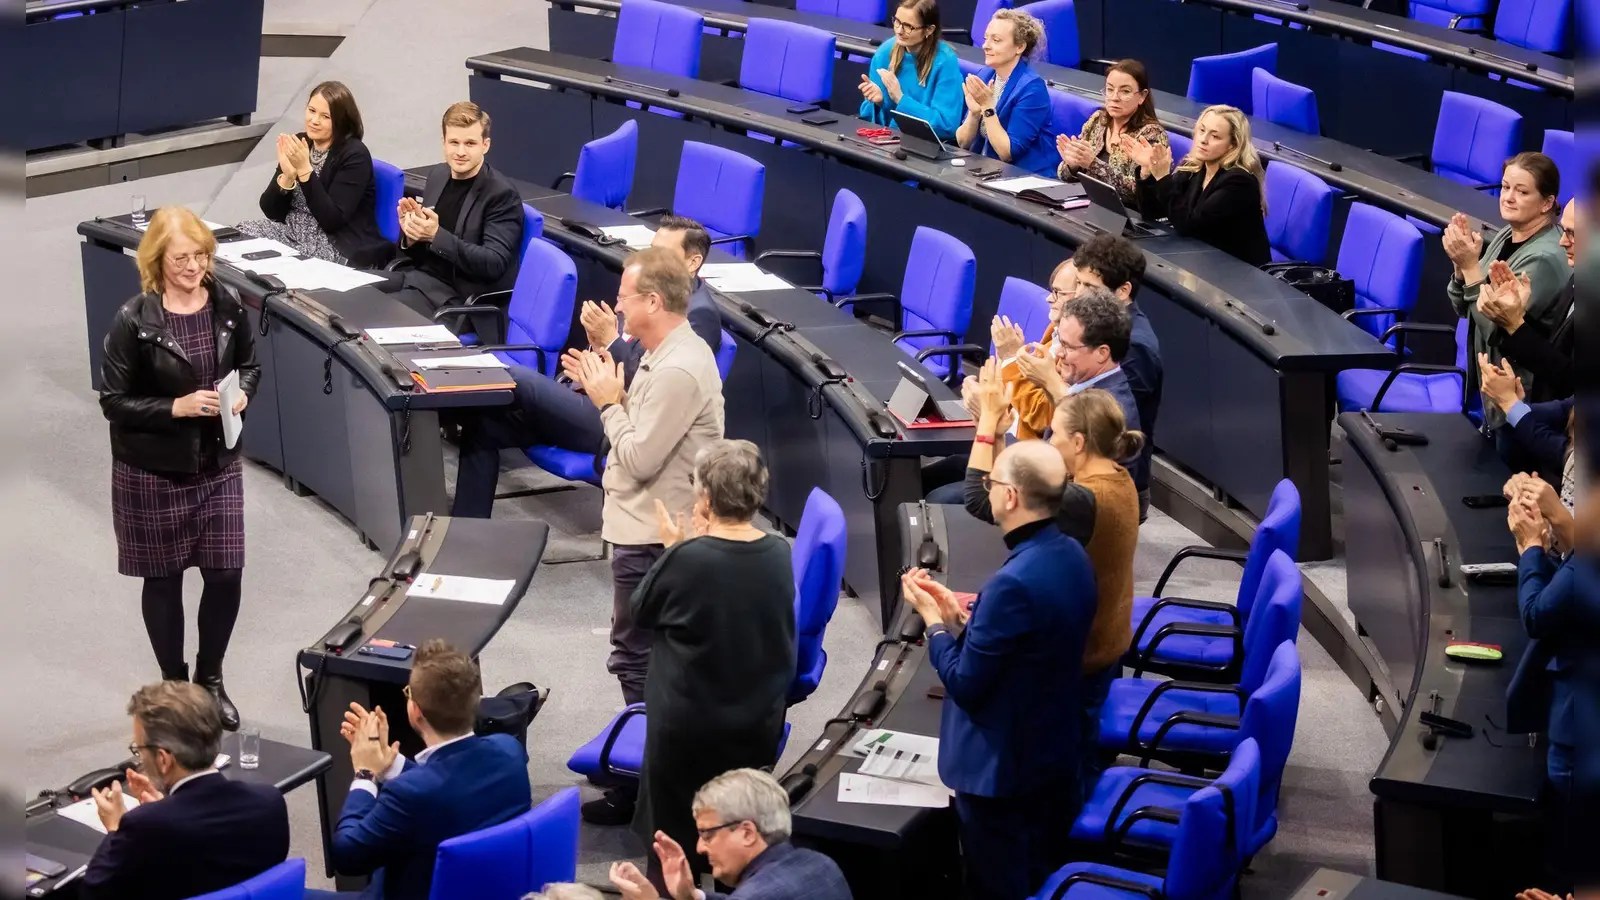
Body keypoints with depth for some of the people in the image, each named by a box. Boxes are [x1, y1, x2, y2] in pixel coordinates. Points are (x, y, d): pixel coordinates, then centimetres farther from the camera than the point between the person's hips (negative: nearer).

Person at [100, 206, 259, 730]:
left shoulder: (227, 305, -4)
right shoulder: (134, 321, -16)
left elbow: (249, 365, 12)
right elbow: (114, 401, -11)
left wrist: (243, 392, -10)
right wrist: (177, 407, -22)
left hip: (219, 464, 3)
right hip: (153, 471, -3)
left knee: (226, 573, 4)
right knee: (163, 577, 10)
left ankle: (210, 679, 27)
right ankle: (174, 684, 28)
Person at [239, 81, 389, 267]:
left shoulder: (354, 156, -12)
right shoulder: (299, 143, 5)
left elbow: (332, 221, -22)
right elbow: (271, 211, 2)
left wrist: (304, 170, -24)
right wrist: (288, 175, -17)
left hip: (340, 249, -6)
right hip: (293, 232, 6)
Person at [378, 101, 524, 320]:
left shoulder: (502, 195, -12)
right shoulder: (438, 174, 9)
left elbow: (494, 264, -19)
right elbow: (415, 251, 15)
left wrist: (437, 235, -27)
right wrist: (411, 234, -10)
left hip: (460, 296, -7)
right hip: (420, 276, 7)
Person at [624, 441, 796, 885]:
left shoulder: (687, 558, -24)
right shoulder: (779, 554, -9)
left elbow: (642, 611, -6)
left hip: (687, 726, -5)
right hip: (759, 722, 5)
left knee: (676, 842, 12)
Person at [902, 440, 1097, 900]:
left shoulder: (1015, 581, -31)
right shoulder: (1071, 555, -2)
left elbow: (965, 684, -23)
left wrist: (932, 618, -9)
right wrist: (958, 613, 4)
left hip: (1000, 767, -9)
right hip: (1055, 754, 9)